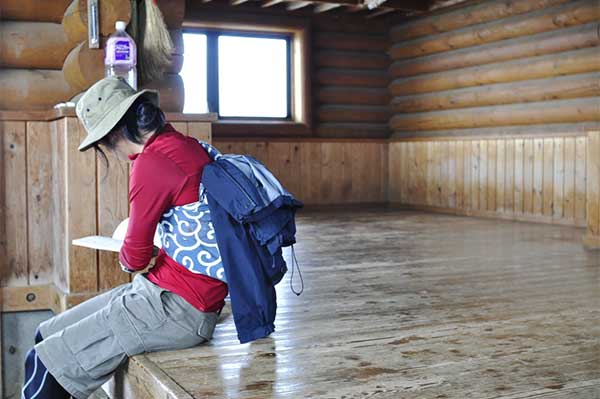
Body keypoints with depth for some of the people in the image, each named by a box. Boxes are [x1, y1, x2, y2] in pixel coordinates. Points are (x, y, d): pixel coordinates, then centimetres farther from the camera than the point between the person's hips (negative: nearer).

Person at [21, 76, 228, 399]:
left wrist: (126, 259, 11)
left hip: (177, 310, -10)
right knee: (47, 335, 13)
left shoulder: (151, 164, -19)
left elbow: (135, 257, -11)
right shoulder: (191, 147, 8)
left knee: (44, 364, -9)